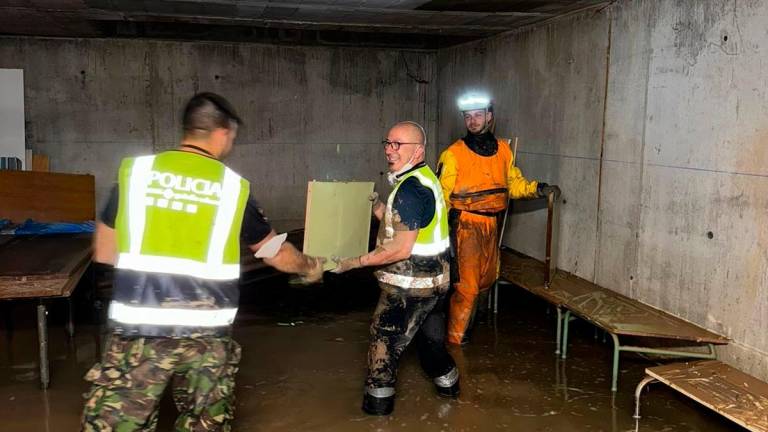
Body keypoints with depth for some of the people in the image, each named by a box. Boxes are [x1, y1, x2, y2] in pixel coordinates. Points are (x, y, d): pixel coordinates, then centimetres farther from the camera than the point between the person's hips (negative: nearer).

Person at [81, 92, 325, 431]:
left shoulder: (134, 171, 1)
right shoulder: (233, 187, 1)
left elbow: (103, 253, 10)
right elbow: (276, 253, 15)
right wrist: (309, 268, 35)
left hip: (138, 332, 0)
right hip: (206, 335, 0)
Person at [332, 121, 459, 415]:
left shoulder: (410, 188, -23)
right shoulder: (425, 179, 7)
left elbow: (402, 249, -26)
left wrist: (353, 263, -22)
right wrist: (379, 208, 5)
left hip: (410, 286, -10)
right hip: (435, 280, 10)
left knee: (384, 338, 4)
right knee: (430, 335, 26)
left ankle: (378, 400, 16)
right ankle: (447, 382, 42)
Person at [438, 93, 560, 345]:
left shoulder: (503, 149, 5)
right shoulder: (454, 154, -10)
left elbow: (514, 183, 13)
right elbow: (442, 195, -9)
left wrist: (539, 189, -5)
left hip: (492, 226, 6)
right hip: (466, 226, -6)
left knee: (487, 278, 21)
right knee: (466, 285, -4)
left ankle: (466, 317, 46)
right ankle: (455, 339, 13)